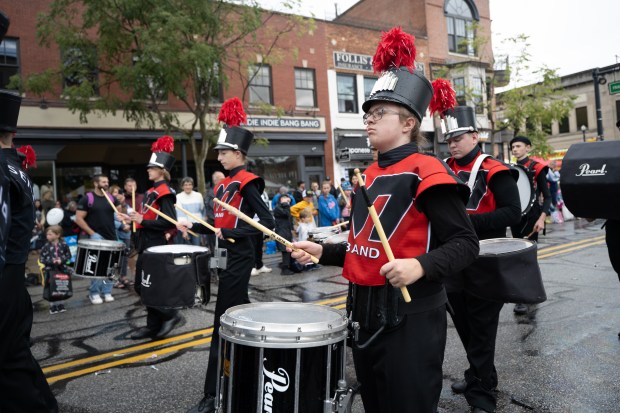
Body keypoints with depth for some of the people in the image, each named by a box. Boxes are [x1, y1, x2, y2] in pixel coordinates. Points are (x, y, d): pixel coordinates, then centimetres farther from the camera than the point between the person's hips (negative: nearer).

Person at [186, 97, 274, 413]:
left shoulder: (247, 183, -13)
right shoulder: (224, 185, 13)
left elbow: (268, 223, -19)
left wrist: (231, 233, -22)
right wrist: (193, 226, 7)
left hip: (238, 260, -9)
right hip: (226, 258, 9)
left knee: (223, 327, -5)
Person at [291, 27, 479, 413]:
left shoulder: (426, 171, -14)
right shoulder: (368, 176, 10)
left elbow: (465, 243, -16)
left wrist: (420, 266, -32)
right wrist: (322, 251, 6)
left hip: (411, 316, -8)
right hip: (366, 311, 8)